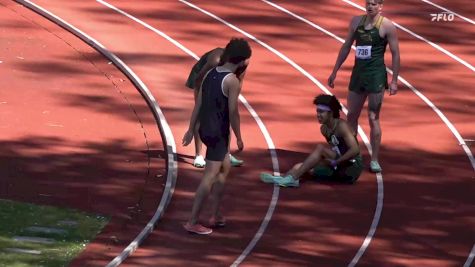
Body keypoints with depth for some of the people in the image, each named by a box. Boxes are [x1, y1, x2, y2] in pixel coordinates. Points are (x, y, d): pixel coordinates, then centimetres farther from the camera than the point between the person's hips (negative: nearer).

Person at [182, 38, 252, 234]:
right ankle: (192, 222, -9)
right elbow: (233, 112, -16)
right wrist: (238, 137, -6)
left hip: (205, 129, 9)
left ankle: (215, 215, 26)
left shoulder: (210, 74, 7)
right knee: (210, 176, -7)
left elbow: (198, 104, 10)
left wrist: (191, 130, 14)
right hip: (218, 133, -9)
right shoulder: (232, 80, -16)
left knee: (225, 166, 23)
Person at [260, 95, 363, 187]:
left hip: (352, 167, -8)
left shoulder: (341, 126, -15)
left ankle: (292, 178, -27)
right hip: (338, 169, 8)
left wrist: (334, 162, -22)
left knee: (320, 148, -23)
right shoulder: (324, 129, 9)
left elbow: (355, 150, -23)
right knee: (299, 167, -6)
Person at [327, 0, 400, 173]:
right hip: (358, 73, 5)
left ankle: (375, 160, 3)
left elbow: (395, 54, -7)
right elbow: (346, 47, 15)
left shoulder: (387, 26, -9)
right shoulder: (357, 21, 7)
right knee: (351, 116, 9)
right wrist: (335, 71, 15)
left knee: (373, 118, -4)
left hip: (376, 75, -5)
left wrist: (394, 81, -11)